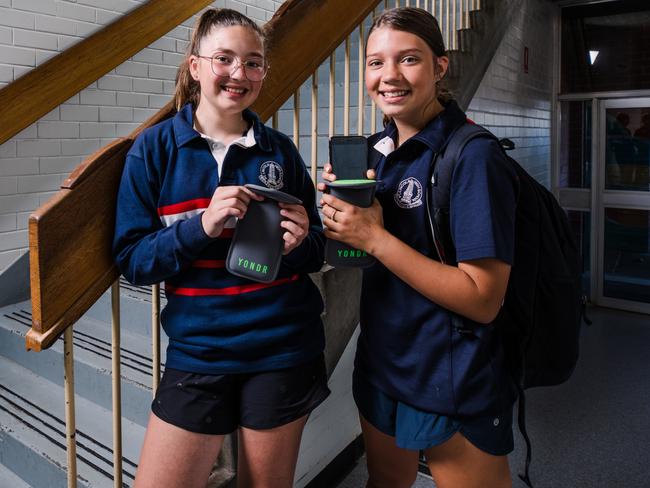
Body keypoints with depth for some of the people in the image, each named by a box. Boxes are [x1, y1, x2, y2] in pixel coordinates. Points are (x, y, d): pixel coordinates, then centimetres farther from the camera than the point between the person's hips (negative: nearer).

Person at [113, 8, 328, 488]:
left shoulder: (280, 149, 2)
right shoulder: (155, 148, -2)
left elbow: (316, 252, 7)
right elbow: (132, 259, -6)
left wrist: (299, 243, -16)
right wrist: (202, 226, -22)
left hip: (283, 349, 1)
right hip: (198, 352, 0)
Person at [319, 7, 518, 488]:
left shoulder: (474, 156, -19)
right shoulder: (377, 149, 2)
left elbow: (484, 300, -23)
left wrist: (374, 237, -26)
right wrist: (342, 205, -10)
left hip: (454, 388, -7)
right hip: (381, 363, 7)